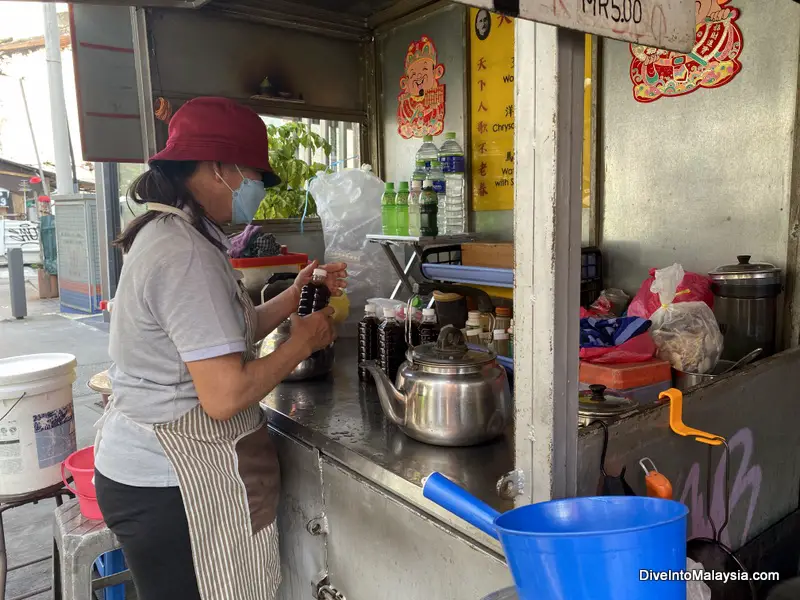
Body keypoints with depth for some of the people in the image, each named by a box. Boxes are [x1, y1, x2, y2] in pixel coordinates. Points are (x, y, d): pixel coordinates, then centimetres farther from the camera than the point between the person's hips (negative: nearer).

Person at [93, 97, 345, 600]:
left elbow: (221, 339, 13)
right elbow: (226, 395, -26)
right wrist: (303, 340, -13)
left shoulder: (166, 234, 9)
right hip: (174, 486, -10)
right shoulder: (186, 255, -23)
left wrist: (293, 298, 6)